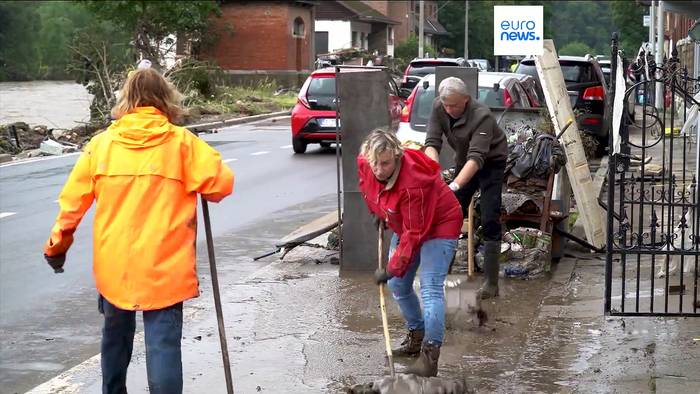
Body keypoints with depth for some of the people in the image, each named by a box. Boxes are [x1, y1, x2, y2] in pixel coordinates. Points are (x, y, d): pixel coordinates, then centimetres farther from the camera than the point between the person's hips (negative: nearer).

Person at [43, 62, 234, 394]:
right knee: (163, 343, -4)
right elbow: (222, 183, -10)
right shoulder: (181, 142, -5)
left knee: (115, 336, 23)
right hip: (164, 267, -3)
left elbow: (72, 200, 5)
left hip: (112, 264, 4)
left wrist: (57, 245, 17)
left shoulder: (101, 143, 3)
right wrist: (191, 188, 12)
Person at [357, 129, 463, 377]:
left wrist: (391, 269, -28)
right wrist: (379, 214, 14)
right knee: (398, 285, 10)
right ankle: (416, 337, 28)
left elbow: (414, 233, -32)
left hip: (439, 225, -8)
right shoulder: (364, 164, -17)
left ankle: (430, 356, -21)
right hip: (404, 224, 8)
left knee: (430, 288, -18)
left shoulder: (412, 182, -38)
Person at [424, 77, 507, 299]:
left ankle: (491, 281, -15)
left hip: (491, 163, -6)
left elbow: (477, 157, -41)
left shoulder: (481, 116, -33)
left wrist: (455, 185, -53)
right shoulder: (438, 108, -15)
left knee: (490, 220, -14)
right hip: (464, 162, 6)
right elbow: (432, 143, -19)